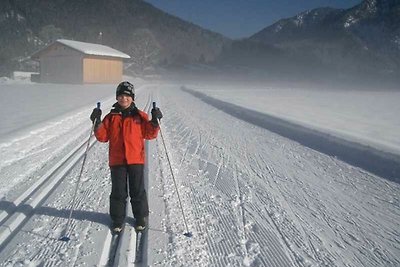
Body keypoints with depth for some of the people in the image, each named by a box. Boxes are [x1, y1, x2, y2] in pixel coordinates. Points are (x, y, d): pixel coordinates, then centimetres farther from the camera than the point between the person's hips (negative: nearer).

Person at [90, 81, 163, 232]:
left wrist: (154, 121, -13)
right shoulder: (111, 117, 7)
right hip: (117, 160, 1)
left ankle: (141, 217, 26)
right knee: (118, 192, 9)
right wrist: (97, 123, -9)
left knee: (137, 191, 8)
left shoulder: (140, 116, 3)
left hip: (136, 159, -1)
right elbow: (102, 137, 5)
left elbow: (150, 135, 0)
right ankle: (117, 219, 25)